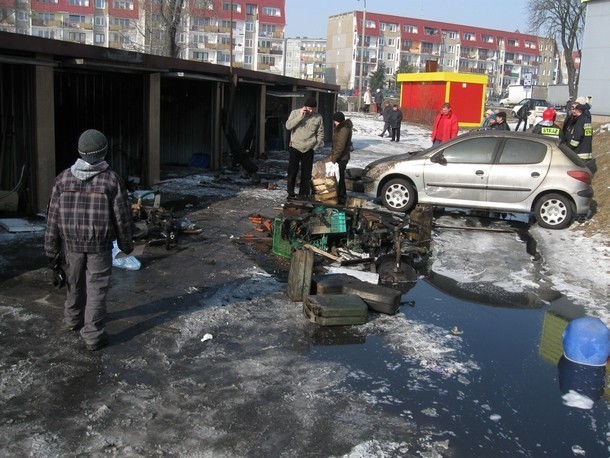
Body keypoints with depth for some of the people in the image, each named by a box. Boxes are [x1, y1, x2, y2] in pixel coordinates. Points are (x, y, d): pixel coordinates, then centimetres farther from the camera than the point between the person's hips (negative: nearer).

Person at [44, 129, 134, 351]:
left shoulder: (64, 178, -1)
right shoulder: (112, 179, -10)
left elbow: (53, 215, 1)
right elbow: (122, 216, -6)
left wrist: (51, 247, 9)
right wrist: (126, 243, 6)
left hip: (72, 242, 4)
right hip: (100, 243, -3)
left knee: (75, 282, 22)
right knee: (96, 287, 3)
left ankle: (72, 319, 41)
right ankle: (93, 335, 4)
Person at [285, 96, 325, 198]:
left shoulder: (318, 117, -2)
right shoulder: (295, 113, -3)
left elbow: (320, 134, 5)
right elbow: (288, 126, -15)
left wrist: (316, 146, -3)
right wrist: (300, 116, -20)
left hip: (309, 149, 1)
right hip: (295, 147, -1)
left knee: (306, 173, 6)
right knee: (292, 171, 1)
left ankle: (303, 194, 17)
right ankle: (291, 193, 13)